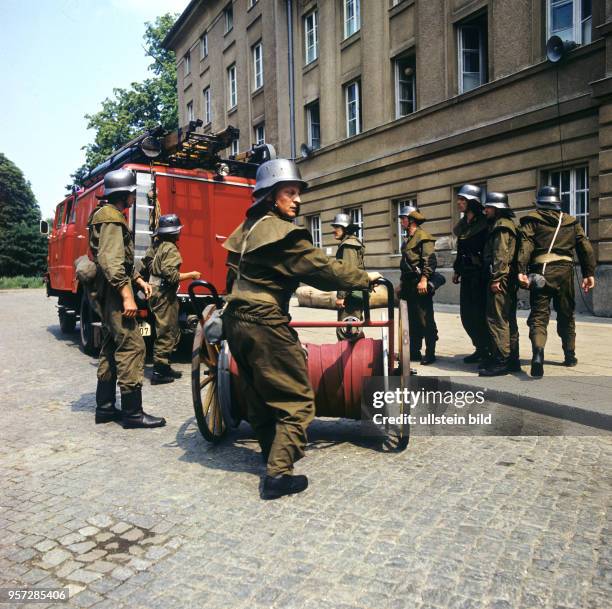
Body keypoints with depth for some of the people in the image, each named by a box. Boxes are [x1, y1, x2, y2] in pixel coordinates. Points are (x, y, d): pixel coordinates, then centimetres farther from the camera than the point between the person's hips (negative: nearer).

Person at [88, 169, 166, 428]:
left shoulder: (111, 216, 20)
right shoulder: (111, 218, -12)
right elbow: (109, 262, -23)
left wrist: (138, 279, 17)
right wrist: (127, 296, -26)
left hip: (108, 293, 11)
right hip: (115, 291, -11)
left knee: (111, 349, 13)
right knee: (131, 347, -11)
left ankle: (105, 408, 19)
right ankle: (133, 412, -8)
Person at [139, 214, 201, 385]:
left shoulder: (155, 245, 11)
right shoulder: (170, 249, -16)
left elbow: (143, 265, 17)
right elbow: (171, 276, -23)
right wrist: (191, 274, -13)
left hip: (155, 292, 10)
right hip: (165, 295, -10)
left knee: (171, 332, 17)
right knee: (166, 333, -3)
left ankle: (164, 367, 24)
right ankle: (158, 372, 1)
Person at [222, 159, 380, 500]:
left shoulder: (248, 227, 15)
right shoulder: (283, 232, -14)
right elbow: (323, 268, -13)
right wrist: (365, 278, 0)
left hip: (237, 320, 10)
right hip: (265, 325, -10)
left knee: (259, 396, 20)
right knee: (297, 399, -2)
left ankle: (273, 455, 33)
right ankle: (278, 474, -3)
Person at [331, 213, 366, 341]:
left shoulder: (348, 244, -12)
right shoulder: (352, 242, 19)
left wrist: (341, 295, -21)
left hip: (351, 295, -11)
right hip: (356, 294, 11)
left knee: (344, 331, -11)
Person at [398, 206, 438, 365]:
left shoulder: (423, 236, -8)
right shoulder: (407, 239, 19)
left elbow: (430, 260, -18)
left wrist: (424, 280, -26)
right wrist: (403, 283, 21)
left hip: (420, 284, -9)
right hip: (409, 285, 9)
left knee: (425, 320, -4)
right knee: (412, 320, 12)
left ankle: (430, 353, 3)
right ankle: (414, 352, 19)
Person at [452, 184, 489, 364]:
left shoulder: (483, 223, -10)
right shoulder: (463, 224, 14)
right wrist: (457, 270, 19)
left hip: (479, 274, -8)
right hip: (466, 274, 8)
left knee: (479, 313, -4)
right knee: (466, 314, 9)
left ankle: (486, 350, 8)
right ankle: (481, 349, 22)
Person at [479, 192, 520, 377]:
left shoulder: (501, 225, -9)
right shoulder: (504, 225, 23)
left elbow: (501, 255, -18)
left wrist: (496, 278, -21)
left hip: (500, 280, -11)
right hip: (507, 281, 11)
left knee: (497, 320, -9)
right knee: (508, 320, 13)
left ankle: (502, 361, -7)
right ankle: (512, 359, 20)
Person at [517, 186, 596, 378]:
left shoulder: (532, 220, 6)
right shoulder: (571, 221, 17)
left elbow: (525, 245, -10)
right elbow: (585, 247, 9)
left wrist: (521, 270, -18)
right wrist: (589, 273, 9)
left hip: (540, 270, -3)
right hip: (565, 270, 3)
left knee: (539, 315, -5)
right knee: (566, 315, 18)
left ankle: (538, 352, -28)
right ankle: (570, 355, 29)